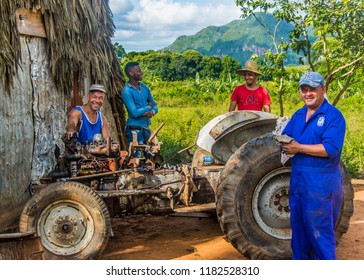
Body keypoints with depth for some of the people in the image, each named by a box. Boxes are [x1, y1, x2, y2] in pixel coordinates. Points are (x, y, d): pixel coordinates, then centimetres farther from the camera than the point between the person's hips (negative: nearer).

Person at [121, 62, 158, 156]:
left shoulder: (144, 87, 9)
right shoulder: (126, 91, -13)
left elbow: (155, 105, 13)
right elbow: (135, 113, -20)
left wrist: (152, 112, -10)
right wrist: (148, 107, -5)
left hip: (146, 128, 7)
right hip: (135, 130, -7)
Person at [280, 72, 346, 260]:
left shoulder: (333, 116, -10)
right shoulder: (298, 115, 13)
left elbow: (331, 149, -21)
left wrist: (299, 147, -19)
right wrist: (285, 145, -13)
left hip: (322, 182, -7)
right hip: (298, 180, 7)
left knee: (320, 229, 0)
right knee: (298, 224, 17)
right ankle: (300, 259, 33)